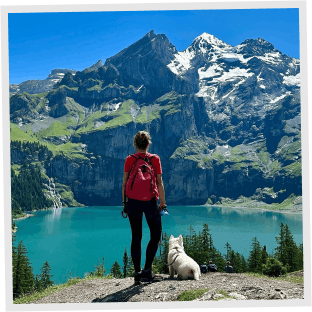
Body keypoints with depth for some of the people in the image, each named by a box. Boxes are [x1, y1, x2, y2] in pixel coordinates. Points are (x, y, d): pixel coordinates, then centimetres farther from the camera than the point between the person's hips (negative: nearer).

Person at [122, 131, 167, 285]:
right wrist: (163, 202, 4)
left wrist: (124, 202, 10)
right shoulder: (155, 159, -1)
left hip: (133, 201, 2)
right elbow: (159, 182, -2)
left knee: (136, 237, 9)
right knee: (155, 235, 11)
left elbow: (124, 183, 2)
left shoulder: (129, 160, 2)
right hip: (150, 201, -2)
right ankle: (147, 270, 1)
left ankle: (137, 273, 9)